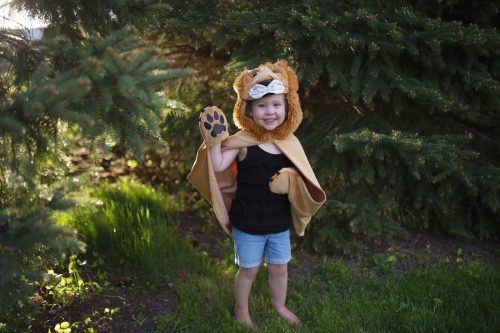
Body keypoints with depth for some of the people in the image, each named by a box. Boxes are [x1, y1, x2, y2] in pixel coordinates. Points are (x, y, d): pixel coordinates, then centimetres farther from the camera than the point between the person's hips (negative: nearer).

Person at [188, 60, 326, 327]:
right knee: (249, 269, 15)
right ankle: (241, 309, 40)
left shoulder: (289, 142, -4)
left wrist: (291, 180, -19)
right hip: (248, 224, -4)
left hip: (280, 223, 4)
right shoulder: (242, 142, -17)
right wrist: (214, 141, -38)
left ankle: (280, 305, 47)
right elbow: (219, 166, -26)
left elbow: (302, 178, 2)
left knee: (280, 268, 21)